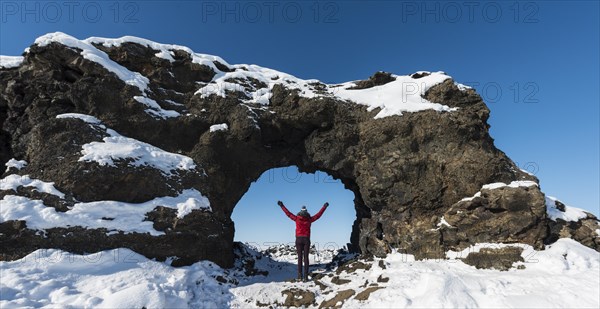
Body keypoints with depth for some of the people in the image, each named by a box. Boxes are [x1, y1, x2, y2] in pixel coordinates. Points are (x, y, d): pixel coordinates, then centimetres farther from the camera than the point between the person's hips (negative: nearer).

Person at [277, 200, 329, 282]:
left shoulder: (297, 218, -1)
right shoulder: (309, 219, -1)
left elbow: (288, 213, 5)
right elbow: (319, 214, 7)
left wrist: (282, 206, 14)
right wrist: (324, 207, 16)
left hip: (299, 239, 0)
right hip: (306, 239, 0)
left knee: (300, 257, 5)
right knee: (306, 257, 4)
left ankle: (300, 275, -1)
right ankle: (306, 276, 0)